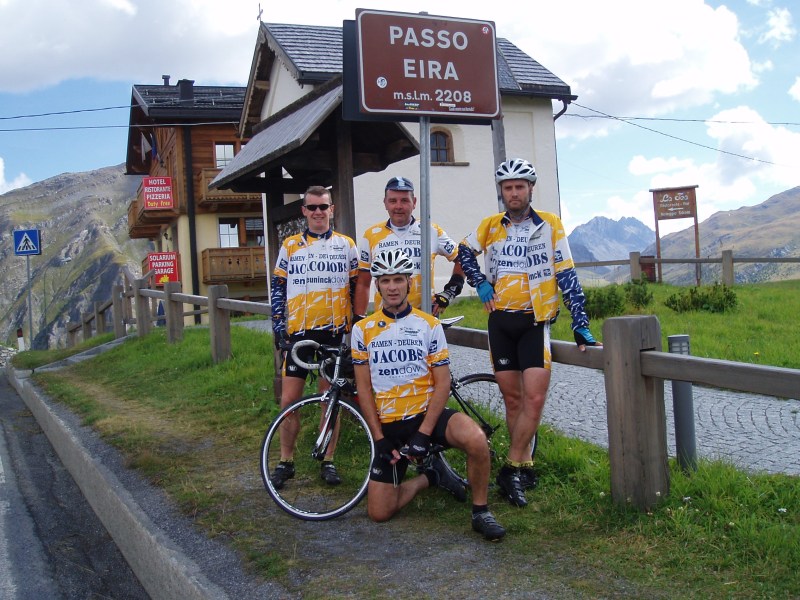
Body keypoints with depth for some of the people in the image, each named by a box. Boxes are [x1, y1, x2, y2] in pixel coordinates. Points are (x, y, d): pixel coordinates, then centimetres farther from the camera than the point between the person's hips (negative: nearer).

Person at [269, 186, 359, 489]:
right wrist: (279, 327, 0)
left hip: (334, 332, 0)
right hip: (298, 332, 1)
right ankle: (286, 461, 15)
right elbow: (278, 289, 8)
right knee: (289, 400, 0)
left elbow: (356, 288, 9)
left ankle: (328, 461, 18)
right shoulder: (290, 246, 7)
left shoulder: (346, 245, 6)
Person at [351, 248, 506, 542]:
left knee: (476, 440, -34)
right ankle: (431, 474, 22)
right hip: (388, 424, 2)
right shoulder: (363, 329, 1)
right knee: (379, 512, -4)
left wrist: (424, 433, -16)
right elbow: (364, 388, 1)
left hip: (426, 414, -2)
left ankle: (481, 512, -9)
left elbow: (443, 383, -6)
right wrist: (379, 438, -7)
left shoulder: (429, 325, -2)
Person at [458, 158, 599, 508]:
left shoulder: (550, 224, -1)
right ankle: (524, 466, 20)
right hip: (500, 321, 3)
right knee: (512, 398, 8)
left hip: (535, 321, -2)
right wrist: (480, 283, 5)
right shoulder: (490, 226, 5)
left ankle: (511, 469, -4)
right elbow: (464, 253, 22)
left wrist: (580, 325, -9)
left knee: (534, 399, -13)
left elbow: (566, 275, -4)